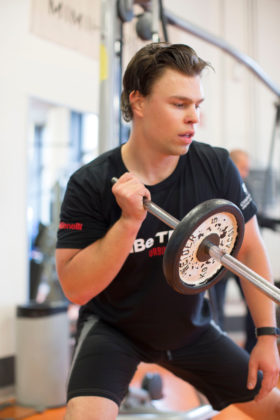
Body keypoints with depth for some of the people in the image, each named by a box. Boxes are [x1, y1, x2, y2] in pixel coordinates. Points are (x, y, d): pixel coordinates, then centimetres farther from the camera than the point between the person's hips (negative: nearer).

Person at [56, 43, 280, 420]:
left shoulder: (217, 167, -14)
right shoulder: (89, 185, -21)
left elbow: (250, 250, -4)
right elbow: (76, 288, -22)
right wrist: (130, 220, -33)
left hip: (192, 328, 4)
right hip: (114, 329, -3)